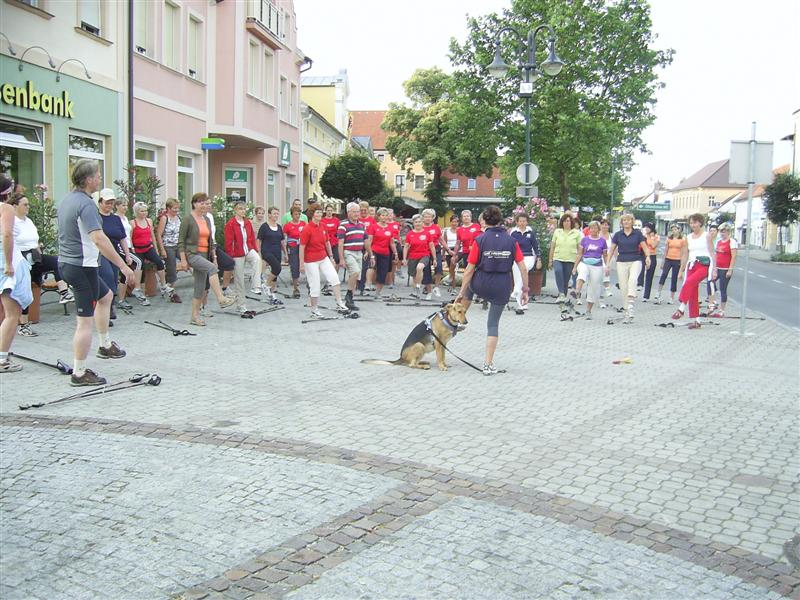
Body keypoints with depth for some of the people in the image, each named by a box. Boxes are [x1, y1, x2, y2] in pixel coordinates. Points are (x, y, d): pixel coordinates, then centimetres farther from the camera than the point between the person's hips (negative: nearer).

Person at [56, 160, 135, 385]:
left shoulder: (67, 200, 10)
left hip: (66, 263, 10)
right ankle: (79, 373, 4)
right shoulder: (86, 204, -20)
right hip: (82, 266, -10)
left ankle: (105, 345, 34)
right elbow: (99, 240, -29)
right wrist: (123, 266, -27)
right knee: (85, 321, -3)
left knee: (106, 296, 27)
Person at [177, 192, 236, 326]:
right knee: (212, 268, -32)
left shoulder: (207, 220, 14)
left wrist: (214, 258, 15)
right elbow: (181, 241, -8)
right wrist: (183, 260, -14)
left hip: (204, 255, 7)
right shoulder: (187, 220, -6)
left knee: (200, 287, 6)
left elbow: (211, 241, 20)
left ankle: (195, 316, 13)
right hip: (192, 254, -7)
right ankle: (221, 299, -39)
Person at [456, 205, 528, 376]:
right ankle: (488, 364, 11)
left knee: (470, 283, 35)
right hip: (502, 289, 1)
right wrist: (525, 290, 7)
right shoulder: (512, 241, -2)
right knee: (493, 324, 13)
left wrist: (461, 293, 1)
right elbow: (523, 268, -3)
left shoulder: (480, 240, -8)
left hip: (481, 285, -1)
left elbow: (469, 271, -7)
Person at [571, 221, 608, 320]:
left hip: (597, 266, 1)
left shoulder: (602, 241, 5)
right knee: (582, 273, -37)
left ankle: (588, 311, 14)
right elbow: (580, 254, 8)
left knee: (594, 289, 2)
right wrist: (575, 266, 5)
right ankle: (577, 291, -60)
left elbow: (605, 256, 10)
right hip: (585, 263, -1)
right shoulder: (584, 239, 6)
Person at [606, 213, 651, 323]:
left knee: (633, 279, -31)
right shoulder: (618, 235, 7)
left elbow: (645, 247, 0)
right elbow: (612, 250, 10)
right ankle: (627, 314, 6)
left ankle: (630, 305, -40)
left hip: (635, 261, -2)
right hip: (622, 262, 2)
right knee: (623, 287, -2)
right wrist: (607, 264, 5)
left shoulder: (638, 233, 4)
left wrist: (648, 257, -20)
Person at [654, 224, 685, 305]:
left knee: (674, 279, 4)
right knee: (664, 274, -20)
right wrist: (663, 262, 9)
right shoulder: (669, 239, 9)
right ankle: (658, 293, -21)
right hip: (668, 259, 1)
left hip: (677, 261, -1)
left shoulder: (682, 240, 3)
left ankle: (672, 297, 10)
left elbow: (683, 252, 3)